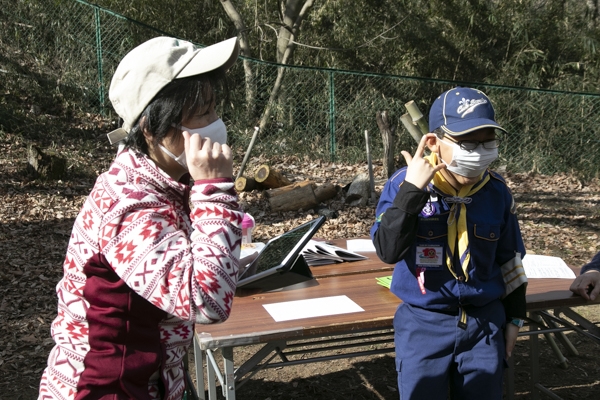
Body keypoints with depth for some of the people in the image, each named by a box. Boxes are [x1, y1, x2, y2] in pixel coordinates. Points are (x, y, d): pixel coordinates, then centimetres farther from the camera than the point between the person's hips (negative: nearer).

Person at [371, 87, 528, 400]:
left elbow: (508, 259, 9)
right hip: (423, 323, -3)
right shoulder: (404, 184, -14)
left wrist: (514, 317, 13)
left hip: (485, 322, 3)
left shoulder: (496, 192, -3)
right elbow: (388, 251, -24)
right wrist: (412, 190, -31)